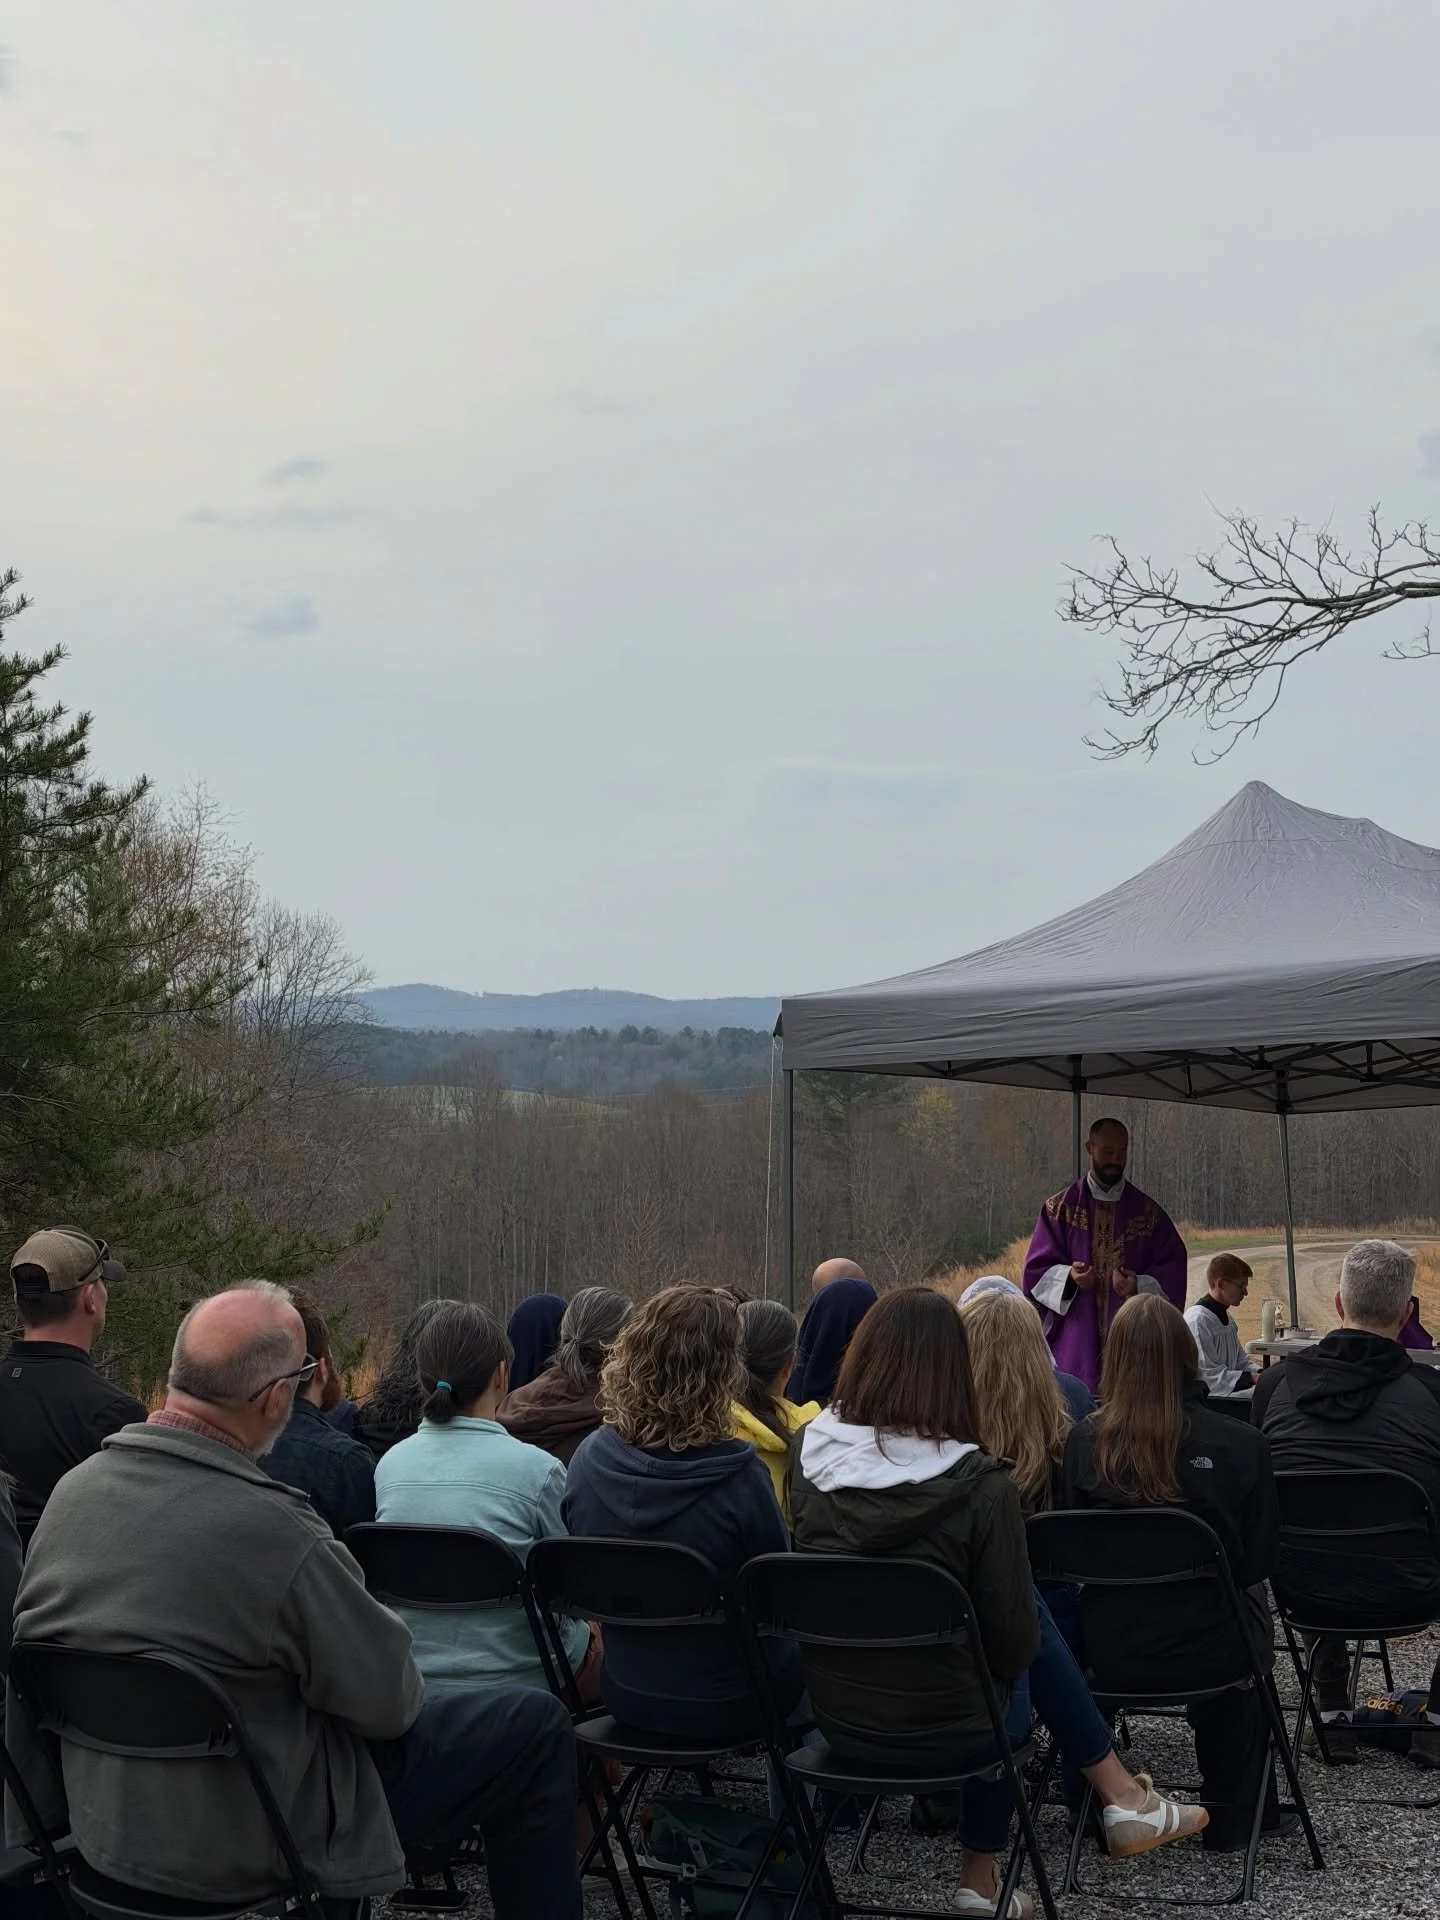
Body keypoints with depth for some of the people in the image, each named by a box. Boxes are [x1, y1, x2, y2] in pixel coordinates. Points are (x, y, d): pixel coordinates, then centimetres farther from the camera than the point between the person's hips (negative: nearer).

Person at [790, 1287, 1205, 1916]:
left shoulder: (811, 1453, -9)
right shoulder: (980, 1483, -20)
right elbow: (1015, 1639, -11)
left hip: (835, 1716, 4)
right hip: (941, 1728, -4)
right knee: (1032, 1617, 22)